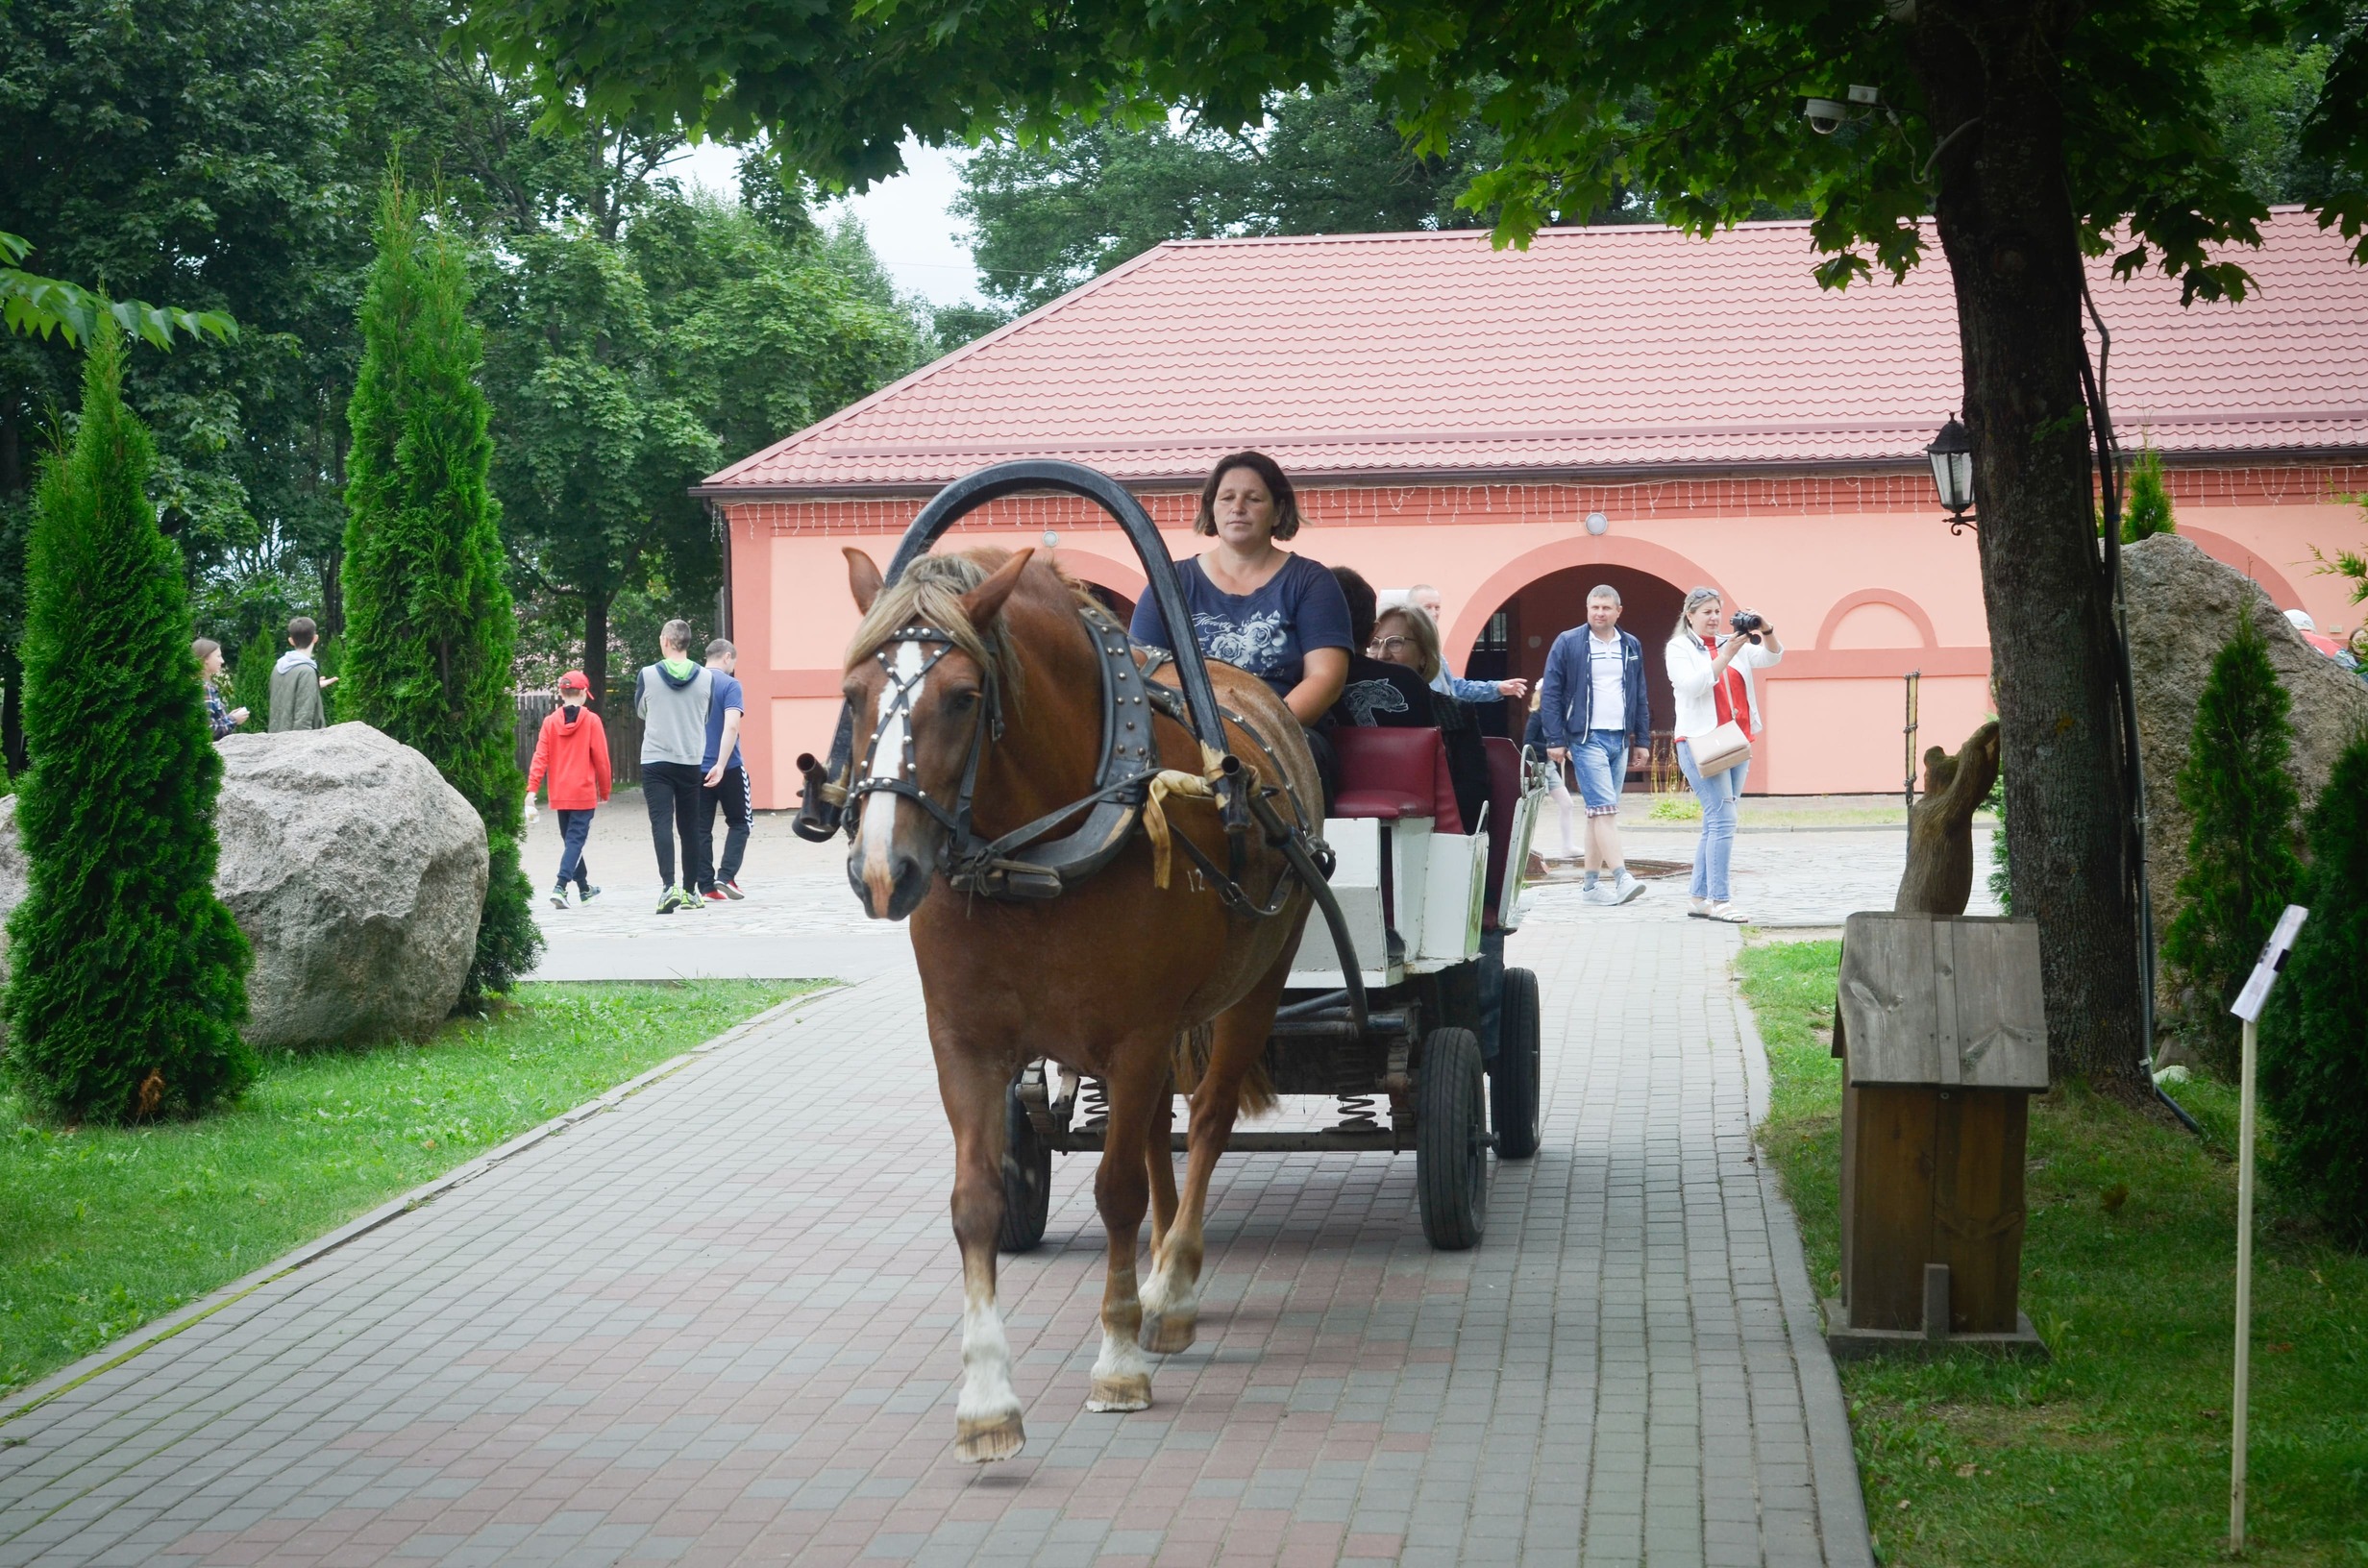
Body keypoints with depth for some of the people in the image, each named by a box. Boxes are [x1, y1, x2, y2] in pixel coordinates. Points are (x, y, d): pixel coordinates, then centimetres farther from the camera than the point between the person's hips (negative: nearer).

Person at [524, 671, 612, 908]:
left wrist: (531, 790, -9)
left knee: (570, 839, 18)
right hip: (584, 794, -4)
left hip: (559, 795, 4)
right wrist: (604, 792, 6)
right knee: (576, 840, -4)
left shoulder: (550, 721, 0)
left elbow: (540, 757, -6)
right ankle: (560, 886, -22)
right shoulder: (591, 721, -7)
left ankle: (584, 889, 29)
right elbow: (601, 759, -5)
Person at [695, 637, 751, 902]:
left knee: (701, 828, 8)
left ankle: (707, 887, 6)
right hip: (728, 769, -4)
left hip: (695, 768, 4)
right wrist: (721, 765, -24)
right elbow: (731, 726, -21)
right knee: (739, 822, 11)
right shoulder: (729, 685, -8)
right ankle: (726, 877, -3)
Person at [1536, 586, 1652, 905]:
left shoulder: (1631, 647, 12)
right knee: (1604, 808, -14)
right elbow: (1550, 693, -3)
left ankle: (1592, 884, 11)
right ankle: (1621, 878, -20)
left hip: (1620, 740, 5)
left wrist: (1642, 741, 12)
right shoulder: (1568, 643, -2)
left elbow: (1640, 698, 17)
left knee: (1600, 812, 8)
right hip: (1586, 738, -5)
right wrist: (1555, 740, -9)